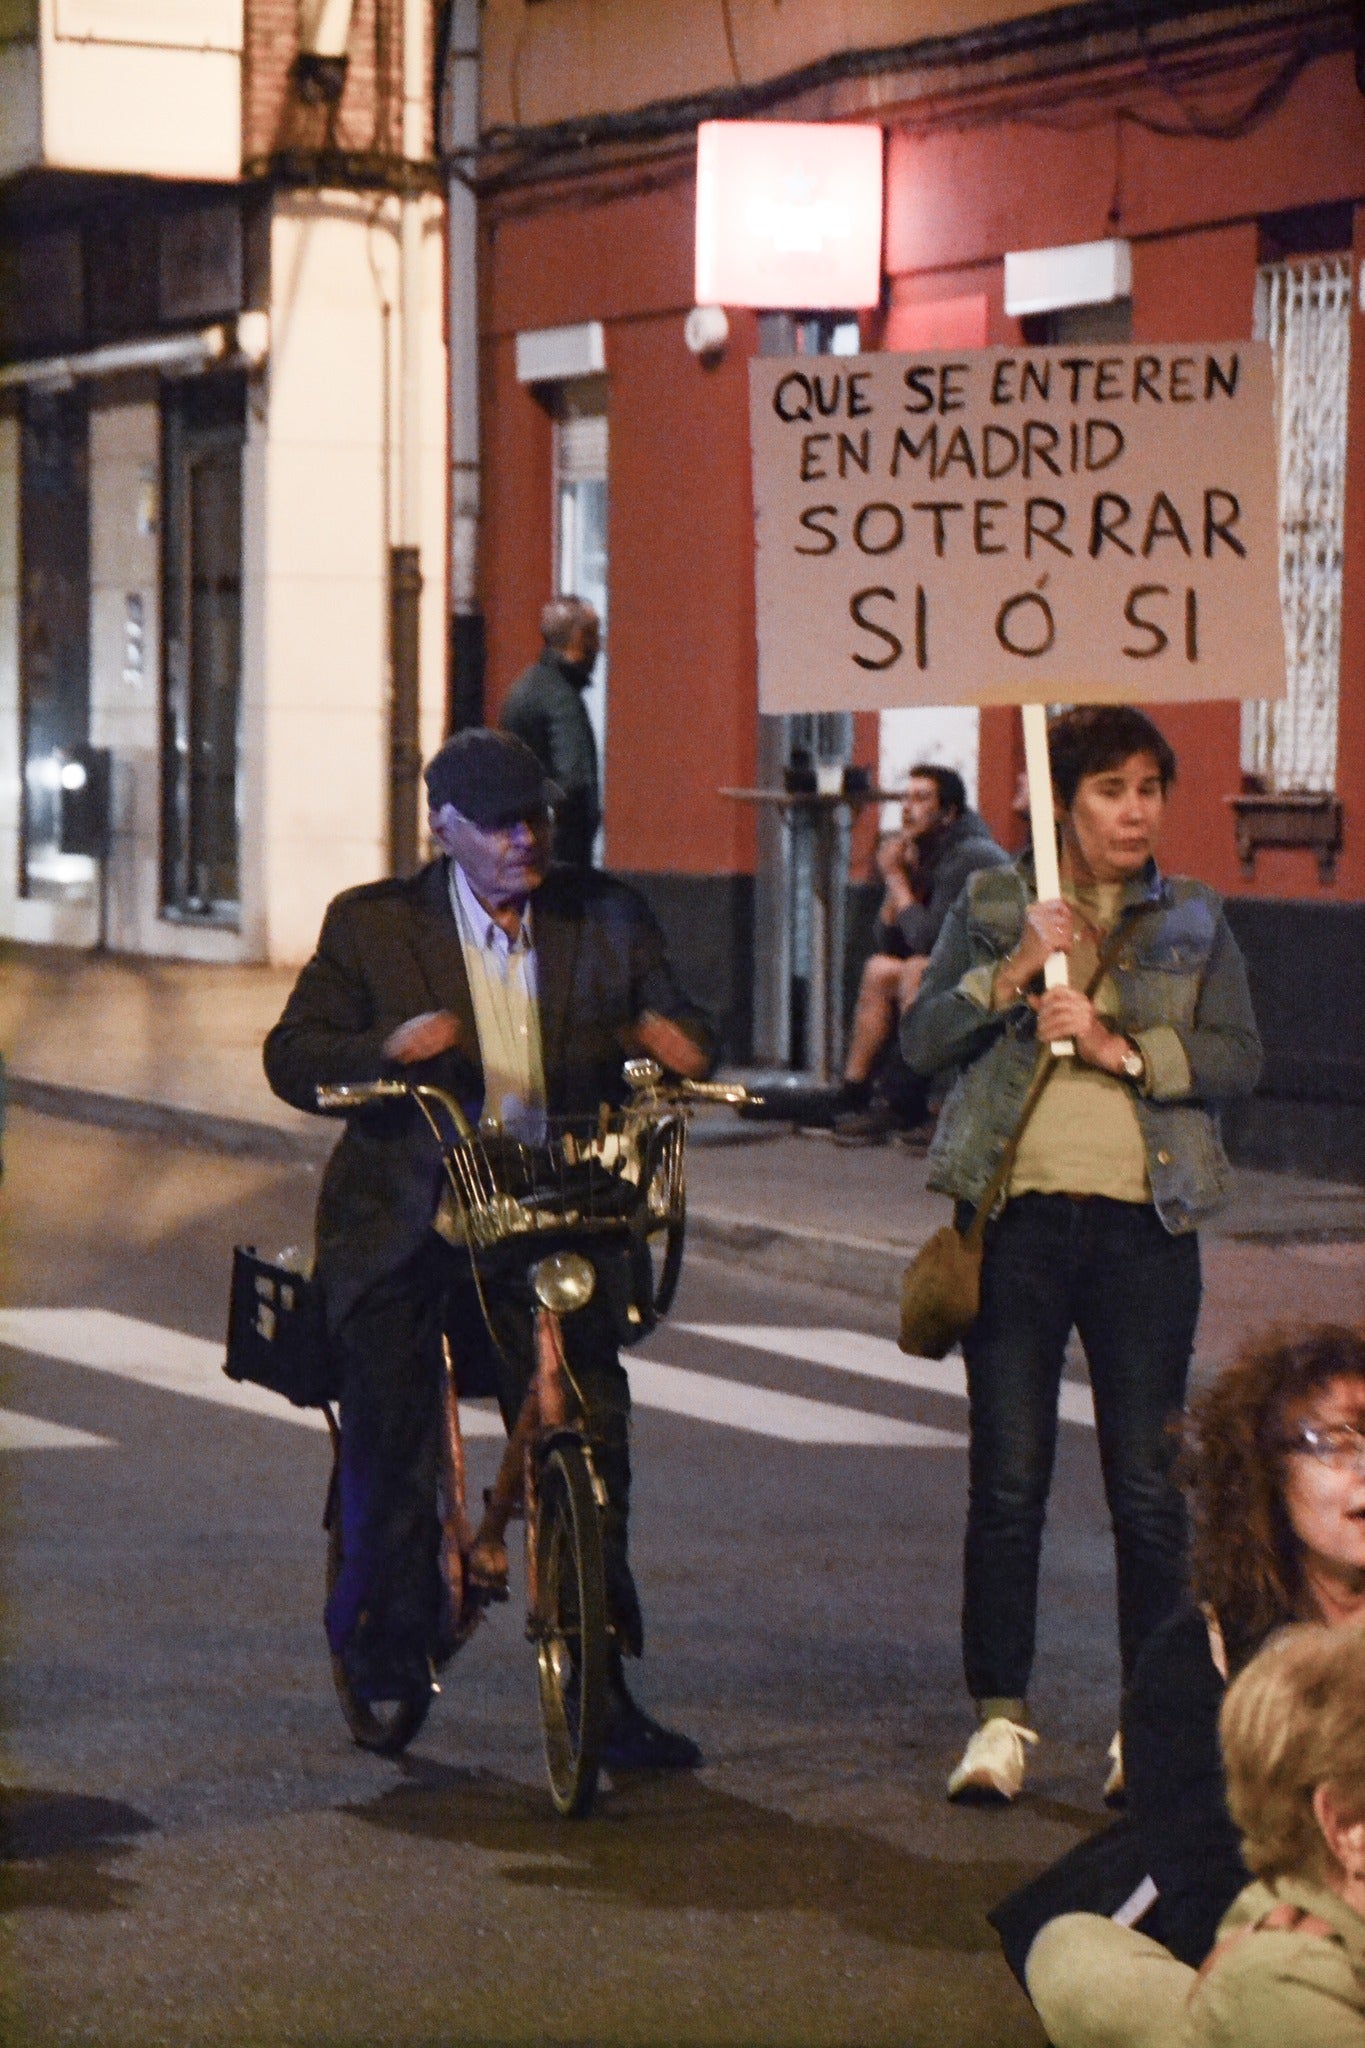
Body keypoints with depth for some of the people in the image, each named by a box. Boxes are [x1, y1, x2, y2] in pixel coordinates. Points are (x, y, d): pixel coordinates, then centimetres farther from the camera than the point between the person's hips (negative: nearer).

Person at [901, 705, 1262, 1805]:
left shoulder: (1196, 920, 10)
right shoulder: (990, 906, 9)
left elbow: (1240, 1056, 0)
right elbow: (921, 1037, 2)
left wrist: (1121, 1047, -13)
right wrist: (1009, 975, -12)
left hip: (1145, 1223, 0)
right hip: (1017, 1217, 0)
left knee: (1149, 1487, 1)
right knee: (1007, 1482, 1)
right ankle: (1001, 1717, 9)